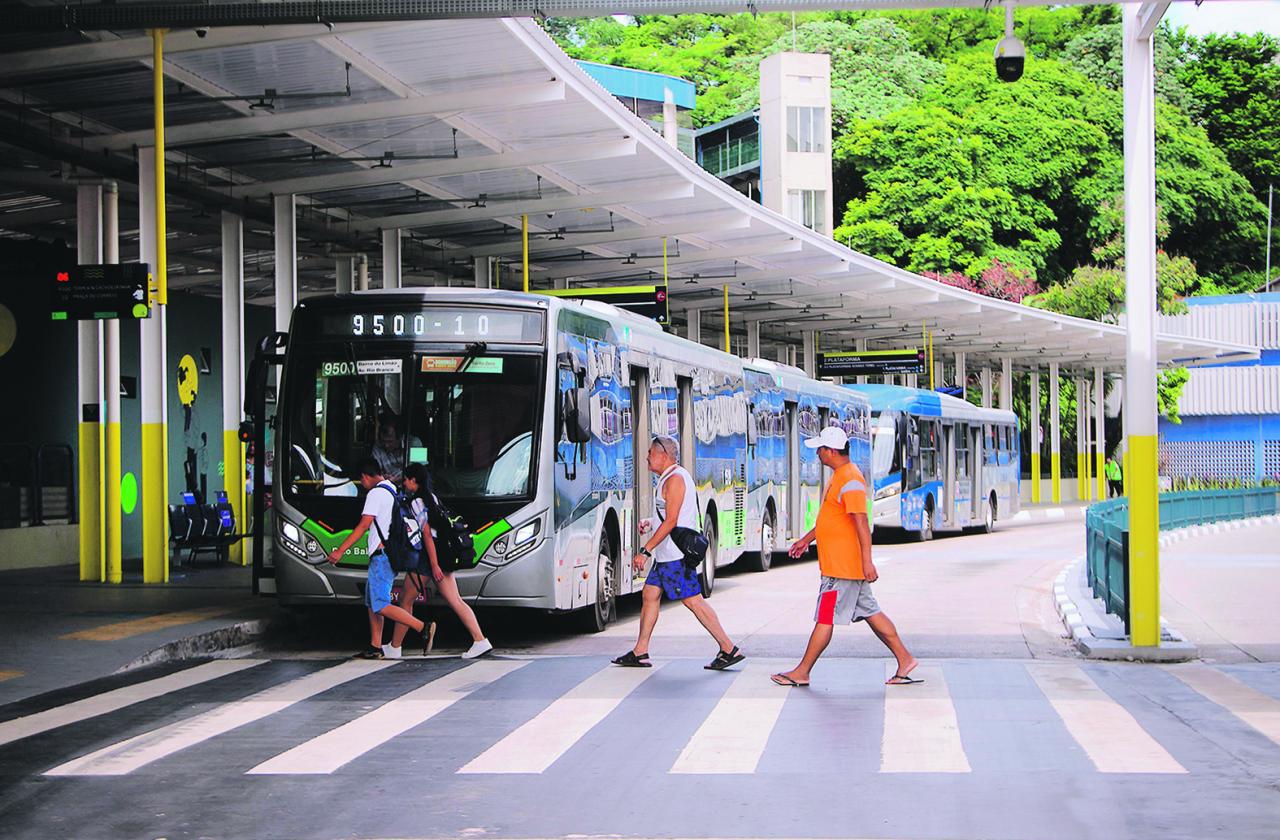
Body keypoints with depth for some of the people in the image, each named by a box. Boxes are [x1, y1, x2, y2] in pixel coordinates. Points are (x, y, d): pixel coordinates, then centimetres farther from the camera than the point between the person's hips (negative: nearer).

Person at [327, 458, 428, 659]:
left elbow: (364, 525, -16)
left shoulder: (375, 493, -11)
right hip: (393, 554, 10)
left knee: (381, 606, -13)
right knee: (372, 601, 14)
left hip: (382, 554, -10)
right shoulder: (393, 491, 17)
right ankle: (375, 647, 13)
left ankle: (422, 628, -22)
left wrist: (340, 550, -15)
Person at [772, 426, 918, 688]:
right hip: (844, 565, 10)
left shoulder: (850, 481, -19)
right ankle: (905, 660, 15)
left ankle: (801, 673, 4)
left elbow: (861, 523, -24)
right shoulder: (840, 476, 14)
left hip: (842, 567, -10)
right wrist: (807, 539, 29)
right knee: (870, 613, 12)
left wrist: (867, 561, -27)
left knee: (825, 618, -2)